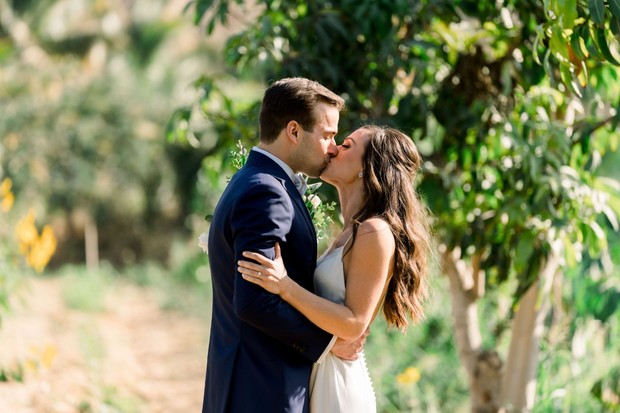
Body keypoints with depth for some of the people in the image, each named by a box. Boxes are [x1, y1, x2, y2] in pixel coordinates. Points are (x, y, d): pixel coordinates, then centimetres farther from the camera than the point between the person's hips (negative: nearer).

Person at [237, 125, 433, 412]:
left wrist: (285, 286, -26)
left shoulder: (376, 233, -16)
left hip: (338, 386, -9)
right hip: (318, 376, 9)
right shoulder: (352, 233, 12)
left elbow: (354, 323, -20)